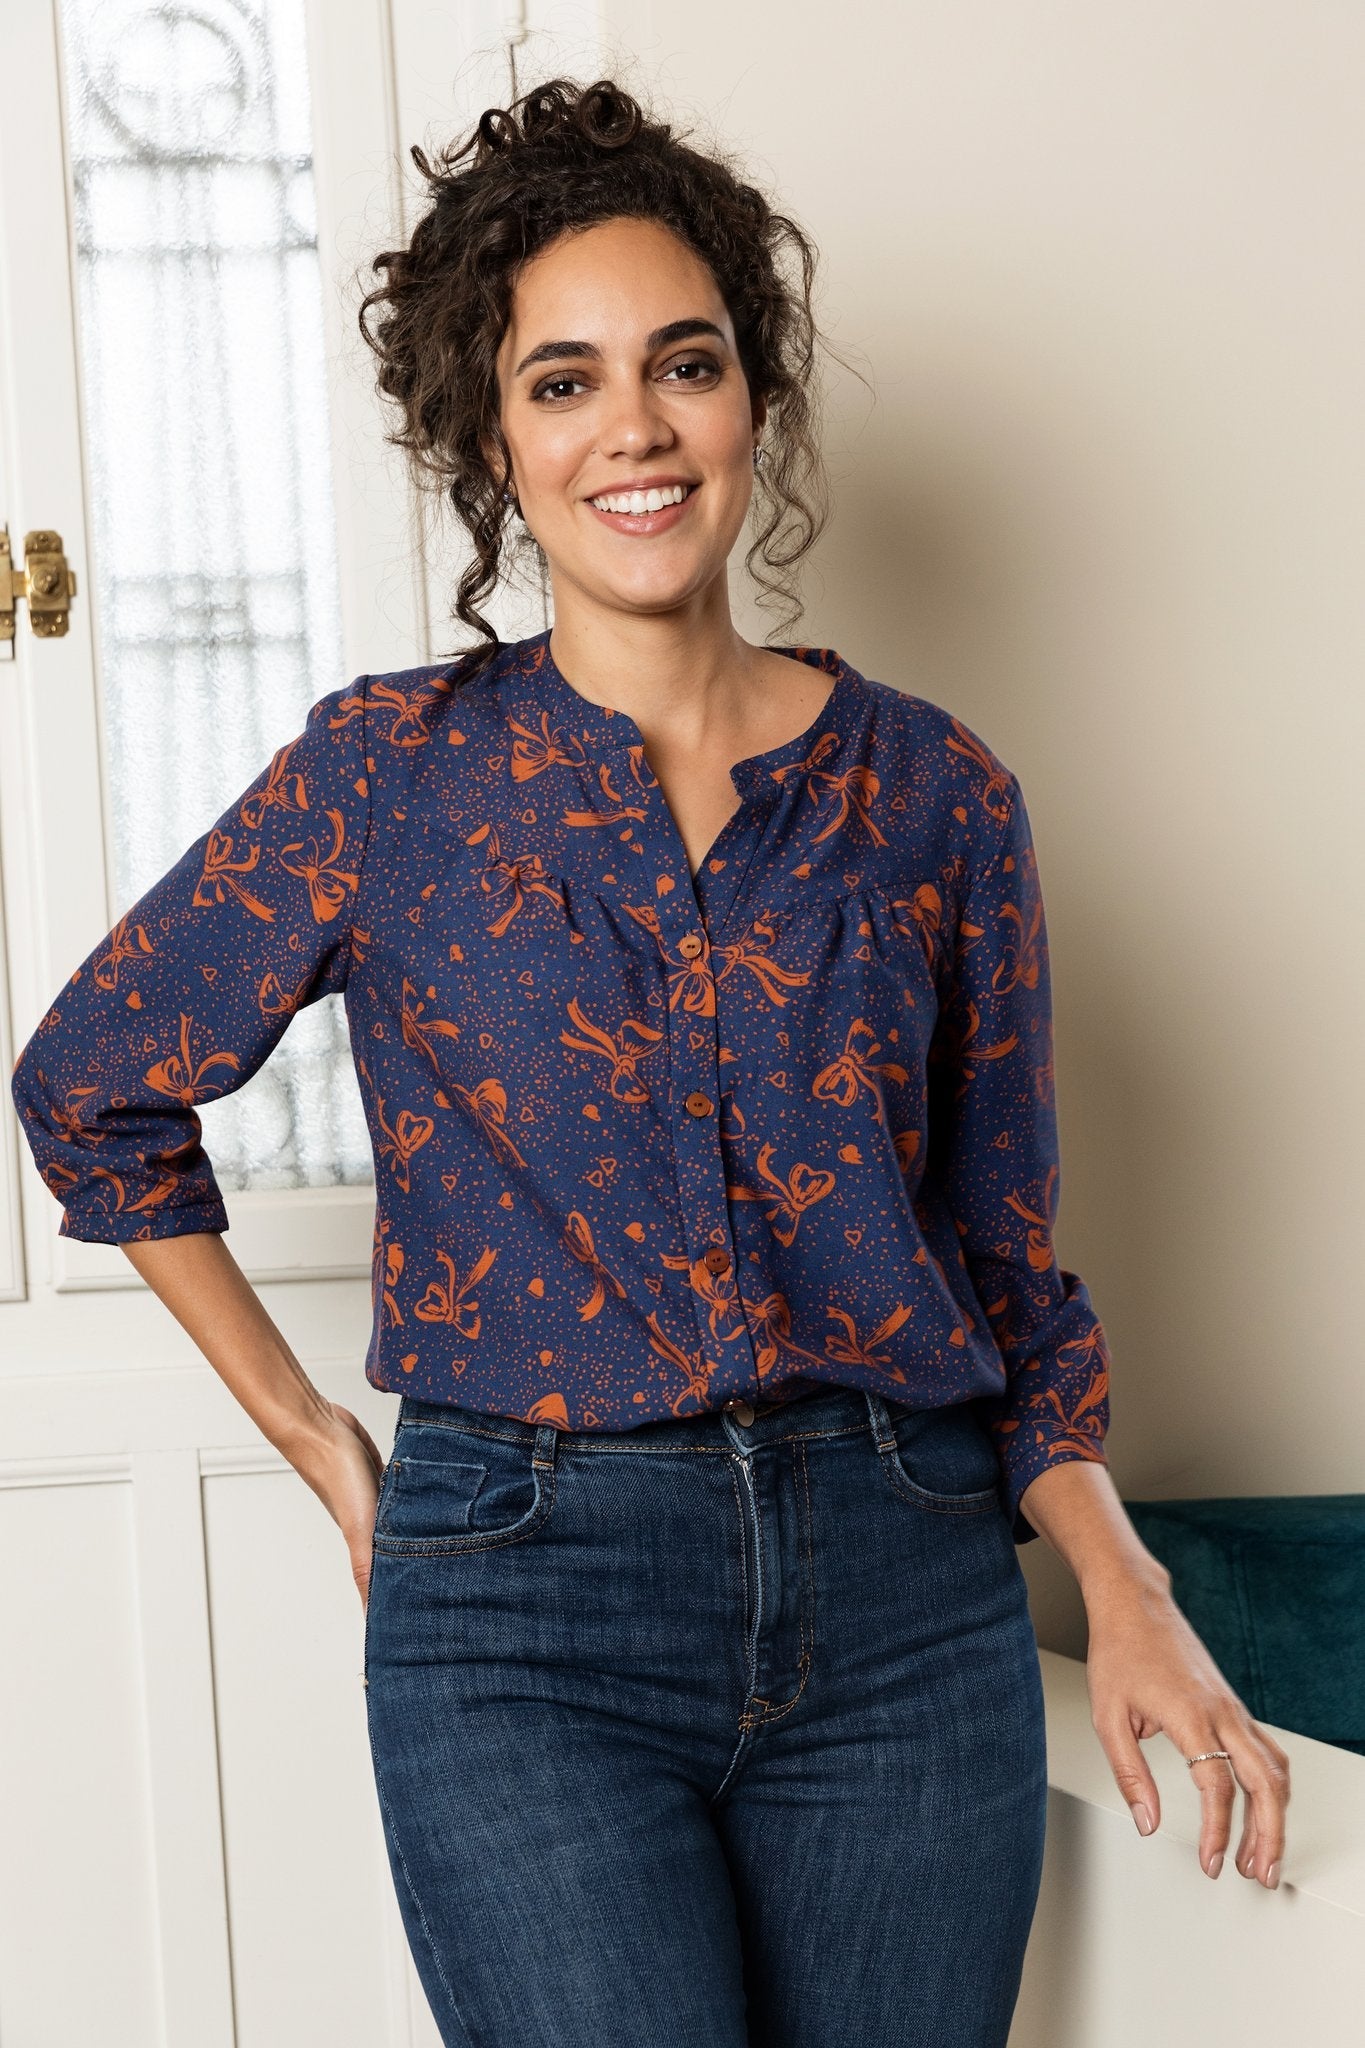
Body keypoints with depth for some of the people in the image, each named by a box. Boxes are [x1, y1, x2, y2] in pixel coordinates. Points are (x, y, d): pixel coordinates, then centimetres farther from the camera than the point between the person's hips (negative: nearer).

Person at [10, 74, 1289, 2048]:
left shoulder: (934, 791, 3)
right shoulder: (387, 775, -1)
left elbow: (1009, 1256, 9)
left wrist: (1117, 1580, -5)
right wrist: (315, 1438, 7)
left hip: (910, 1606, 3)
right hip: (524, 1619, -2)